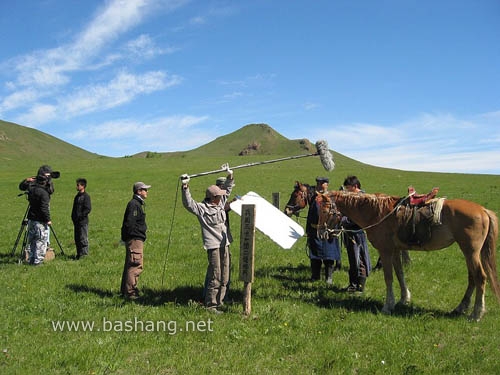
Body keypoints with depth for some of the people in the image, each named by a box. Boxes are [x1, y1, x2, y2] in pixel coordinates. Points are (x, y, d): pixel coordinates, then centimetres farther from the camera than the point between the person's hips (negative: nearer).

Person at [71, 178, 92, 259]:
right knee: (77, 238, 12)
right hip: (76, 221, 9)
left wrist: (80, 216, -17)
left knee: (83, 238, -4)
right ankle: (79, 253, 20)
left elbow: (88, 209, -17)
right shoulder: (77, 196, 15)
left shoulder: (86, 196, -11)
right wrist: (73, 217, 10)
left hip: (83, 221, -9)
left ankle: (84, 253, 3)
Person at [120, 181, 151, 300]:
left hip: (136, 239, 11)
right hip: (135, 239, -11)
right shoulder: (134, 204, -14)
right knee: (136, 265, -10)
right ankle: (130, 292, -6)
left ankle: (126, 290, 24)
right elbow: (130, 223, -21)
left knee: (130, 265, 16)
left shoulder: (139, 203, 18)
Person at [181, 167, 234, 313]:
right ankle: (210, 305, 4)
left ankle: (219, 302, 24)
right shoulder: (201, 208, -10)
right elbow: (188, 203, -23)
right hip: (213, 246, -8)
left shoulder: (220, 203, 12)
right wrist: (185, 187, -31)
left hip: (225, 245, 8)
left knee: (224, 278, 13)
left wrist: (230, 177, 22)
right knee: (215, 278, -6)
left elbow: (227, 190, 27)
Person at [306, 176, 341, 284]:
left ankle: (329, 277, 13)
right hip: (314, 230, 5)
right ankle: (315, 276, 23)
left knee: (329, 257, 3)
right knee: (314, 256, 11)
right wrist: (308, 230, 13)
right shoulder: (314, 198, 11)